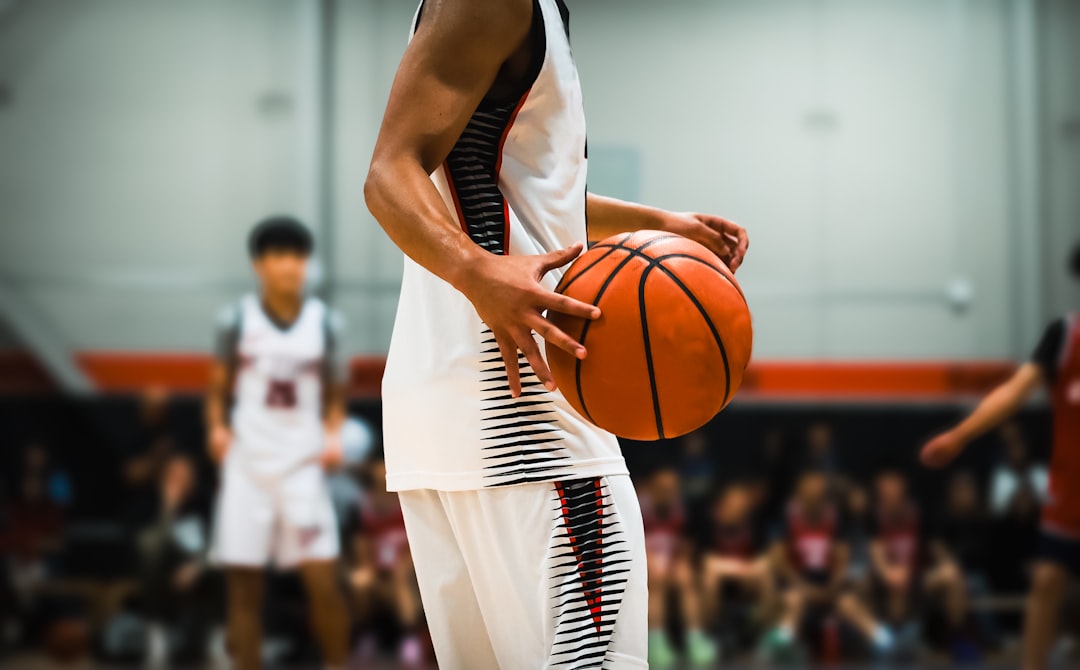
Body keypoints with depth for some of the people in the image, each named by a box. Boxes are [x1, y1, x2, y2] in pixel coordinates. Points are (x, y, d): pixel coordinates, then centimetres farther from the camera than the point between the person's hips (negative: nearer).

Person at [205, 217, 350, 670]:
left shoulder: (325, 323, 3)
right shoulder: (236, 319, 1)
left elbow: (334, 394, 12)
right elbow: (219, 388, 9)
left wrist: (333, 434, -6)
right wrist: (217, 426, -10)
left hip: (303, 467, 0)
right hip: (247, 466, 0)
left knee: (322, 579, -7)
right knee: (243, 585, 3)